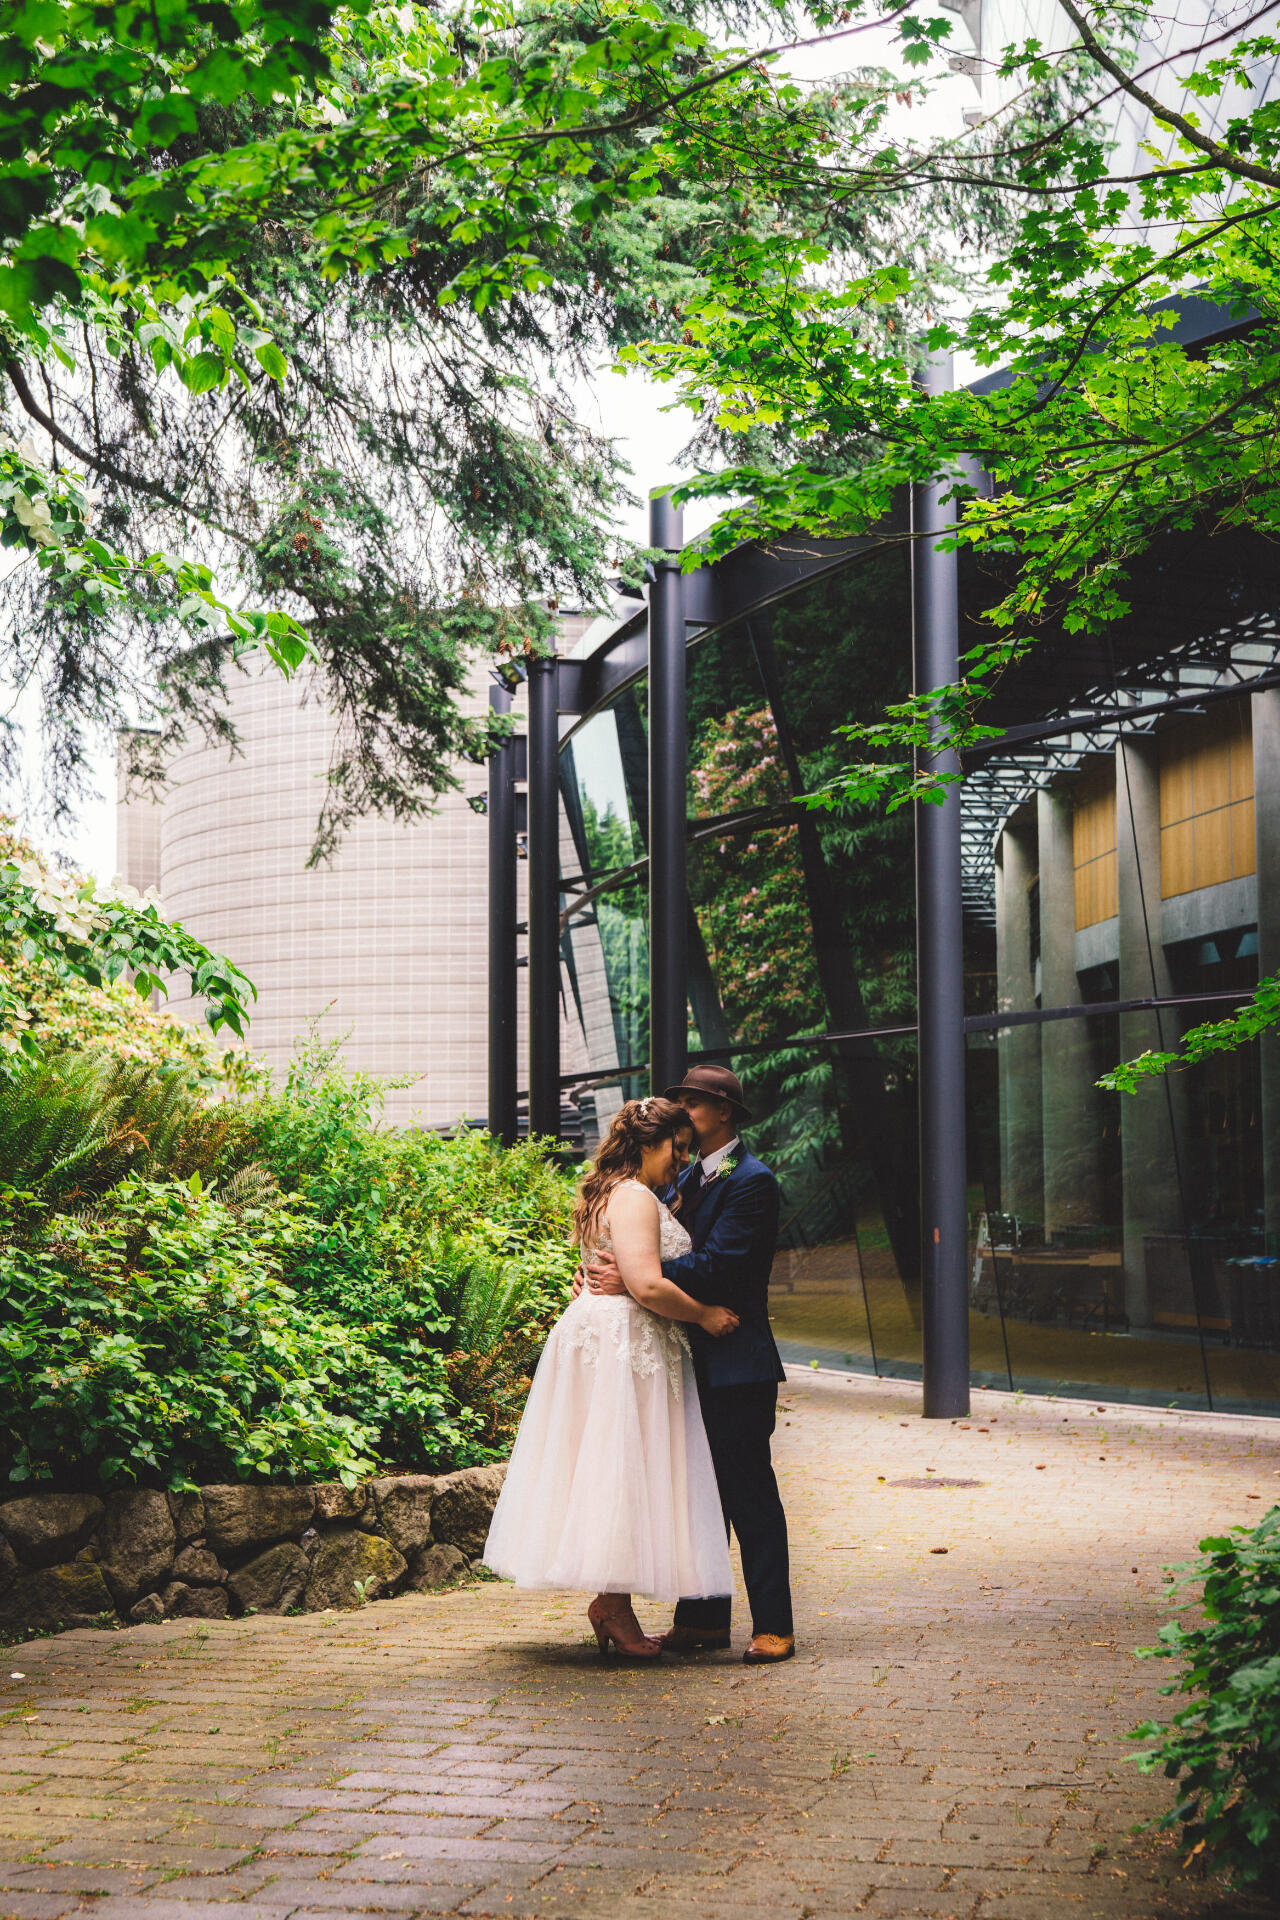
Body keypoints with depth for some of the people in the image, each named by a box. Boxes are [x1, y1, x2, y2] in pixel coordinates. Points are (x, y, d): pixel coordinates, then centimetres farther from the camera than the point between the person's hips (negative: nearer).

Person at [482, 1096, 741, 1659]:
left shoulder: (610, 1196, 19)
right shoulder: (635, 1198, -14)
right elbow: (647, 1285, -23)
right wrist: (704, 1315, -12)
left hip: (600, 1339, 11)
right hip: (625, 1345, -11)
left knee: (613, 1472, 10)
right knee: (625, 1469, -7)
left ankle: (611, 1601, 13)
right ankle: (614, 1607, -4)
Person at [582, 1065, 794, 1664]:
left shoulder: (752, 1181, -11)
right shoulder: (690, 1178, 17)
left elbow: (716, 1266, -21)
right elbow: (673, 1251, 14)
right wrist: (605, 1272, -5)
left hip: (736, 1364, -9)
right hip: (695, 1362, 9)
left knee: (748, 1493, -6)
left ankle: (773, 1626, 0)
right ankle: (704, 1618, 21)